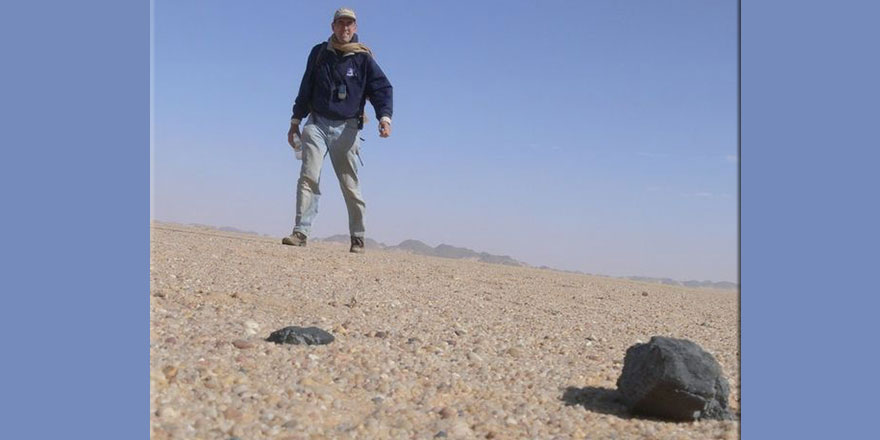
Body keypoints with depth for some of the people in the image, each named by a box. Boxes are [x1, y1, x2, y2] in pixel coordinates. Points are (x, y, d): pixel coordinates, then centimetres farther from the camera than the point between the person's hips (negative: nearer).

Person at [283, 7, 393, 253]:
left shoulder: (363, 58, 3)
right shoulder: (319, 53, 11)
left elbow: (382, 88, -4)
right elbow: (306, 89, 17)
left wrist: (384, 117, -21)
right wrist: (295, 121, 14)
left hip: (346, 128, -2)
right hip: (316, 124, 2)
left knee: (350, 185, 1)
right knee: (308, 177, -11)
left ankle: (357, 238, 11)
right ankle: (301, 232, -12)